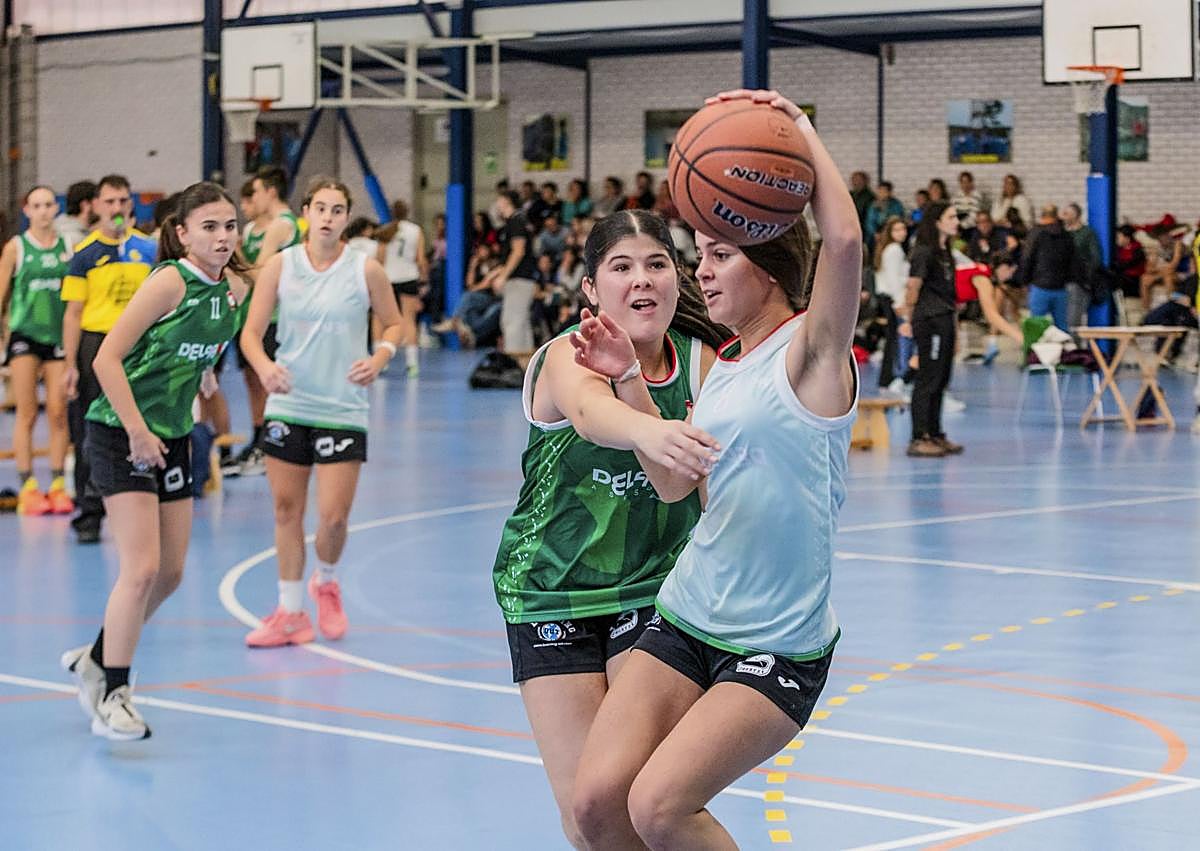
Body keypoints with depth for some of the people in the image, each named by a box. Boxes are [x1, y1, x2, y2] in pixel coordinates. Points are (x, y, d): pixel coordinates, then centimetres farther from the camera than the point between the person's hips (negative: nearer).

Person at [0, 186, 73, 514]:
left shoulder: (68, 247, 7)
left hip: (59, 334, 2)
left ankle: (57, 485, 8)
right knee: (27, 413, -3)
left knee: (58, 413, 1)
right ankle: (27, 487, -1)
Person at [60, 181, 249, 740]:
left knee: (170, 574, 11)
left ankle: (96, 660, 32)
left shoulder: (234, 290, 3)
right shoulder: (169, 282, -18)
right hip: (120, 434, -8)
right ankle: (111, 697, -3)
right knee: (141, 569, -14)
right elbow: (107, 359, -20)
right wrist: (138, 431, -23)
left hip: (172, 438, 8)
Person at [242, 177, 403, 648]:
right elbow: (251, 332, -2)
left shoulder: (365, 269, -4)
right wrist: (265, 366, -23)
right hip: (287, 405, 2)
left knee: (333, 515, -6)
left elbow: (394, 323, 7)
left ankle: (326, 583, 26)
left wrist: (379, 357, -13)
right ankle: (291, 613, 16)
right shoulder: (280, 265, -2)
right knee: (286, 508, 5)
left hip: (343, 410, -2)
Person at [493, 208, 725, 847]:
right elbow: (591, 413, -43)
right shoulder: (569, 356, -17)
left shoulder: (699, 359, -4)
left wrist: (629, 375, -31)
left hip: (654, 591, 2)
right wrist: (648, 431, -65)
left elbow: (680, 482, -16)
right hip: (551, 596, -2)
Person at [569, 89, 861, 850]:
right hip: (686, 618, 7)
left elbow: (844, 238, -29)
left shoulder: (810, 351, -11)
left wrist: (800, 128, -20)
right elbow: (675, 482, 12)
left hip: (779, 645, -7)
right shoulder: (725, 365, 12)